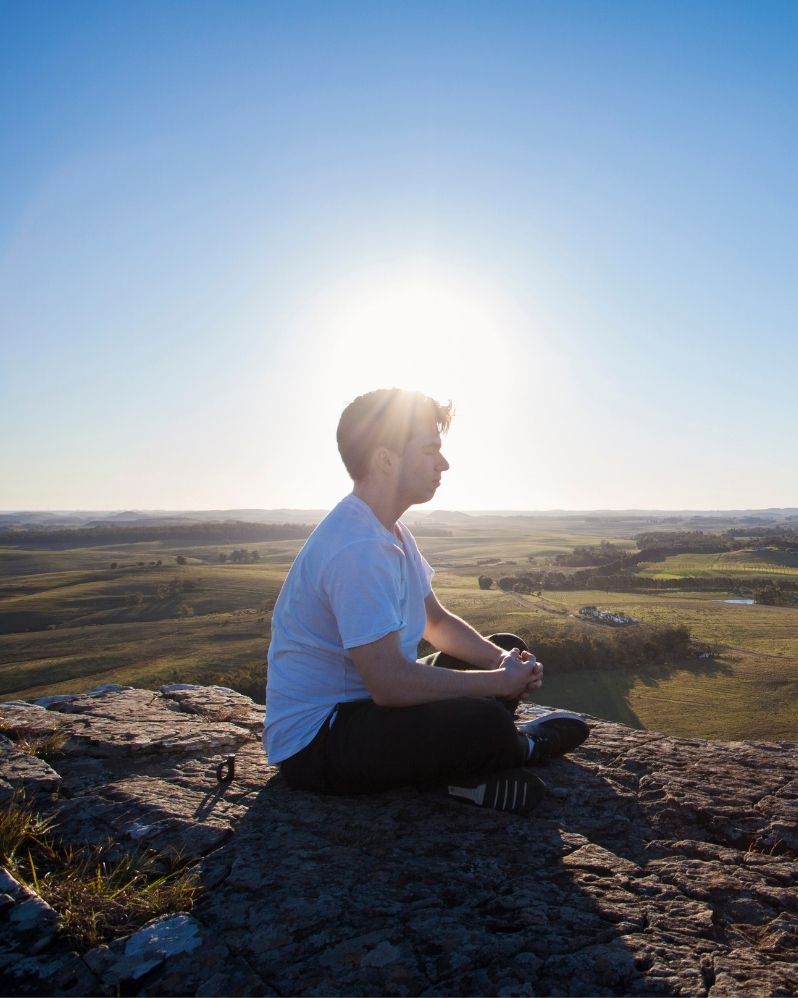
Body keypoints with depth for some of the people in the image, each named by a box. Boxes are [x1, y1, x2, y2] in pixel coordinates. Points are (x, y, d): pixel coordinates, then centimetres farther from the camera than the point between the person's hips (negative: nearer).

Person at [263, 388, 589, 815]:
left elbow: (438, 621, 13)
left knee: (508, 649, 13)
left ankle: (459, 771, -3)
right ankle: (520, 748, 4)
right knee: (486, 721, -31)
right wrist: (500, 681, -18)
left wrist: (503, 661, -5)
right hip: (314, 742, -10)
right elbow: (390, 683, -31)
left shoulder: (390, 532, 6)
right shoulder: (357, 548, -27)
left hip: (367, 699, 10)